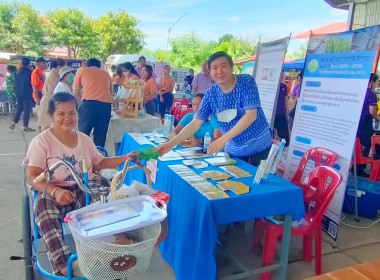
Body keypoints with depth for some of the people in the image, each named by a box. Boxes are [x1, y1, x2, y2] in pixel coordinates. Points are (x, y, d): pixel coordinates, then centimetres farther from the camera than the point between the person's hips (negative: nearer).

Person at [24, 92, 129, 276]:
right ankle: (63, 265, -38)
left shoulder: (84, 139, 12)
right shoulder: (42, 141, -4)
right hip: (53, 191, -3)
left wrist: (126, 158, 8)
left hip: (85, 188, 4)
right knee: (45, 211, -36)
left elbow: (99, 164, 21)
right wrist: (55, 191, -30)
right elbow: (32, 177, -11)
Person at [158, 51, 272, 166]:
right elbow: (195, 123, -8)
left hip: (259, 145, -2)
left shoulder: (246, 81, -16)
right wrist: (171, 144, -19)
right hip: (234, 149, 3)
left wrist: (223, 139, -33)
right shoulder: (210, 94, -7)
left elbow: (251, 115, -25)